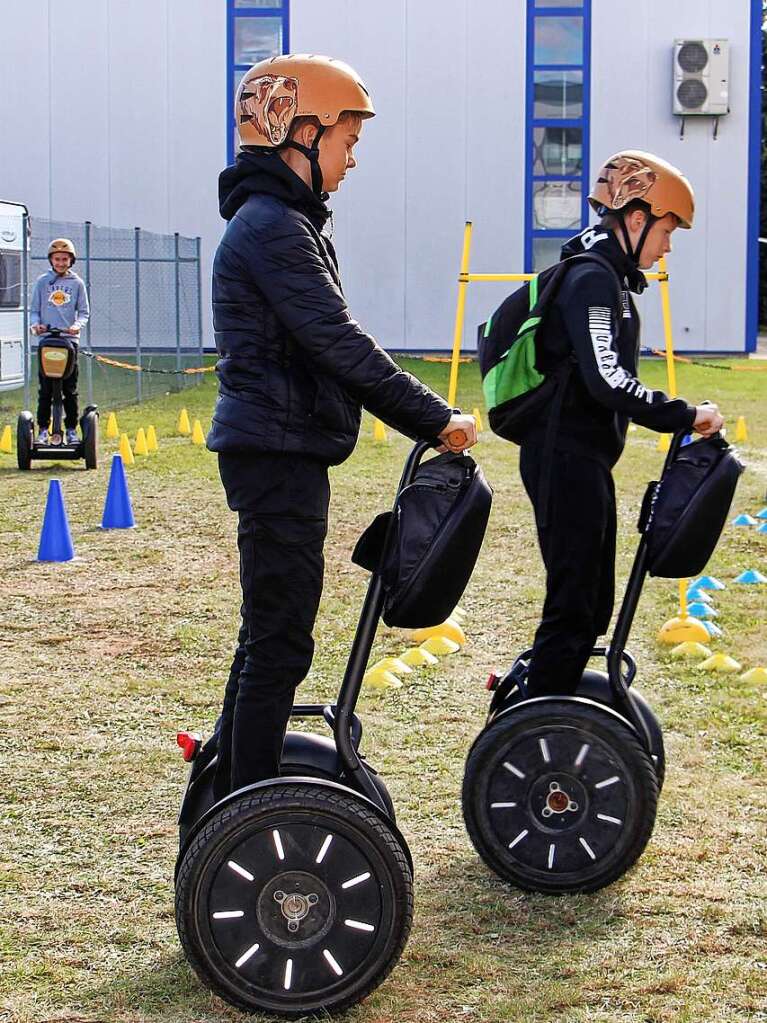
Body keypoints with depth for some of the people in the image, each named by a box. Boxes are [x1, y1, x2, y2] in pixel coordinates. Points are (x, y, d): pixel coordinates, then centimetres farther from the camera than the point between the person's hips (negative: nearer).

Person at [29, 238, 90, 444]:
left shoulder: (77, 283, 8)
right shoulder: (42, 281, 9)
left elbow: (84, 311, 10)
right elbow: (34, 309, 12)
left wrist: (78, 325, -10)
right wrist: (35, 324, -8)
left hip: (70, 340, 0)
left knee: (70, 389, 1)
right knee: (45, 389, -1)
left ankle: (71, 429, 8)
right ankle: (43, 429, 3)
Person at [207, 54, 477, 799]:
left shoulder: (284, 222, 18)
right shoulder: (273, 226, -14)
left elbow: (331, 351, 18)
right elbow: (340, 345, -20)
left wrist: (426, 422, 11)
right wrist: (436, 418, -15)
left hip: (279, 455, 11)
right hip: (276, 454, -11)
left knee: (268, 634, 16)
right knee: (280, 640, -6)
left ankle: (233, 797, 25)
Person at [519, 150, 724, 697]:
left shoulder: (604, 275, 16)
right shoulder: (592, 279, -16)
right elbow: (608, 382, -27)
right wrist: (686, 416, -22)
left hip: (581, 457, 10)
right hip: (567, 458, -10)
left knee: (592, 601, 15)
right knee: (574, 605, -7)